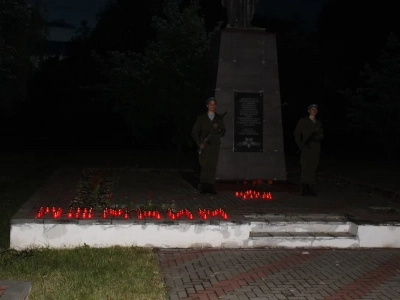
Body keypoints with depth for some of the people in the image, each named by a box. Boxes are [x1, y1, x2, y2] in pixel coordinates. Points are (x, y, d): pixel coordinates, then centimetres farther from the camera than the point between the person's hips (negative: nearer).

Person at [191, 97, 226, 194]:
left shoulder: (219, 118, 13)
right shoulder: (201, 118, 8)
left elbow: (222, 133, 9)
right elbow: (194, 132, 6)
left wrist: (217, 129, -12)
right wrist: (199, 143, -6)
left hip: (215, 145, 2)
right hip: (204, 145, -2)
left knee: (213, 166, -2)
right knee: (204, 166, -7)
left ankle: (211, 186, 1)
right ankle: (204, 187, -5)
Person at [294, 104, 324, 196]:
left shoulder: (318, 123, 18)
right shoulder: (303, 121, 6)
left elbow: (321, 135, 19)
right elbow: (297, 134, 4)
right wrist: (300, 145, -5)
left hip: (315, 149, 3)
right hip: (306, 148, -3)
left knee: (313, 169, 1)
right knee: (305, 168, -7)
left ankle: (311, 189, 4)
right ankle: (305, 189, -5)